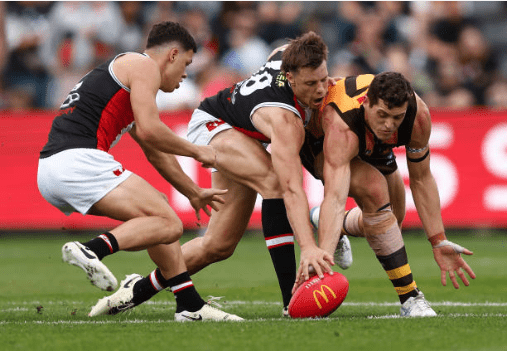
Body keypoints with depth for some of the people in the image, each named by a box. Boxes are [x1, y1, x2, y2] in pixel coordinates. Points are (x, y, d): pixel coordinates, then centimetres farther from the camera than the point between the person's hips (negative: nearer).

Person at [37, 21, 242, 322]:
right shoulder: (144, 66, 3)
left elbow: (156, 151, 43)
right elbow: (149, 131, -11)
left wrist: (194, 193, 50)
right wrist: (196, 151, 4)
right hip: (79, 160, -10)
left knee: (157, 206, 21)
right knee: (169, 225, -14)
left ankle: (191, 305, 16)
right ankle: (91, 250, -33)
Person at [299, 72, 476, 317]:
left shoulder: (418, 115, -33)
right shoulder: (341, 127, -47)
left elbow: (421, 179, -19)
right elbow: (334, 198, -56)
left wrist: (439, 243, -19)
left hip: (372, 147, 5)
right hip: (319, 140, -5)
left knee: (392, 222, 9)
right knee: (375, 190, -31)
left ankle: (340, 227, 44)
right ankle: (410, 298, -23)